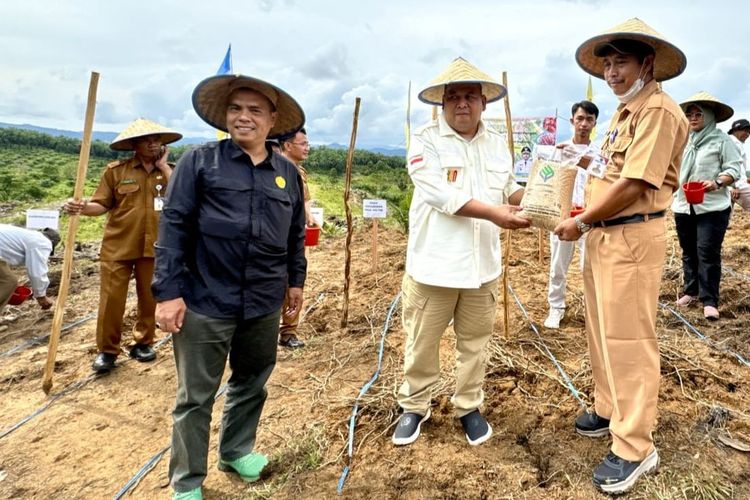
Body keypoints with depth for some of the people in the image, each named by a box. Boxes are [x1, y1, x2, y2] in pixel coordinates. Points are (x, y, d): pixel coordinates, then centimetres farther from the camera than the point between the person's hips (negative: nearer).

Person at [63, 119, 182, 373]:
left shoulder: (168, 171, 6)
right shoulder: (115, 170, 0)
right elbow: (102, 204, 1)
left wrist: (163, 166, -8)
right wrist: (82, 208, -19)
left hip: (154, 247, 2)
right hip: (118, 246, -1)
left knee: (149, 297, 12)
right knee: (111, 299, 2)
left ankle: (143, 343, 29)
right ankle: (107, 350, 18)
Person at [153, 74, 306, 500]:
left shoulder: (288, 173, 9)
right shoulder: (199, 161, -3)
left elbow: (296, 233, 17)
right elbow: (173, 225, -6)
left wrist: (296, 280, 18)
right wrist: (169, 291, -11)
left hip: (264, 305, 4)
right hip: (205, 302, -3)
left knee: (252, 385, 19)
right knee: (196, 397, 9)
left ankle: (237, 451, 43)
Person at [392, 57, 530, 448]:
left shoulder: (497, 144, 10)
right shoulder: (425, 141, -7)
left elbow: (509, 190, 16)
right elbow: (441, 196, -19)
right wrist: (495, 213, -24)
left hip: (482, 265, 4)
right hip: (433, 265, -4)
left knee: (474, 343, 15)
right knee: (422, 344, 10)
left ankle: (469, 407, 34)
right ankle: (414, 408, 30)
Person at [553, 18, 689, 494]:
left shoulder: (658, 110, -13)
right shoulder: (624, 112, 19)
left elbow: (634, 185, -20)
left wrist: (580, 222, -13)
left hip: (632, 239, -10)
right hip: (604, 235, 10)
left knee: (628, 339, -4)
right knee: (603, 331, 16)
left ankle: (635, 447, 8)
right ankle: (610, 411, 33)